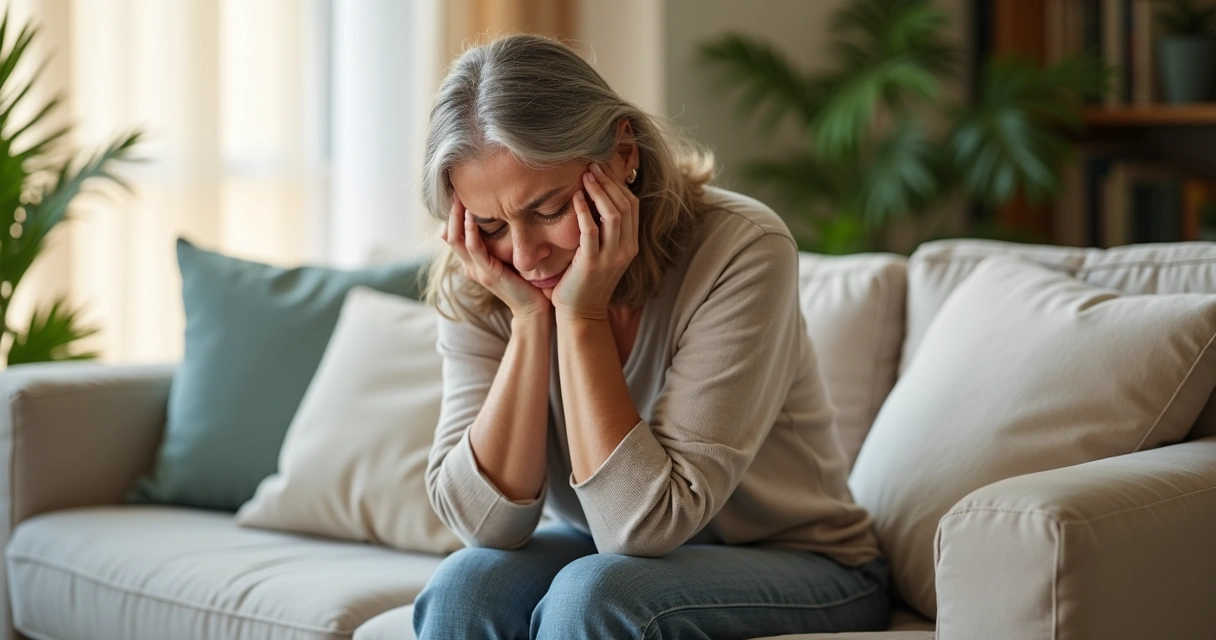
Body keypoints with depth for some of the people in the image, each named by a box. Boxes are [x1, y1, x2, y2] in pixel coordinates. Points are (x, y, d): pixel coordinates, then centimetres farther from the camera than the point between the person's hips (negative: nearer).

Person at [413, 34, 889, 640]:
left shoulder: (741, 249, -25)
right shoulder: (479, 286, -11)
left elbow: (644, 524, -26)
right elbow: (486, 521, -18)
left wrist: (582, 315, -29)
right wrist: (529, 318, -25)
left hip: (795, 565, -3)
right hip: (604, 556, 3)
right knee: (465, 586, -26)